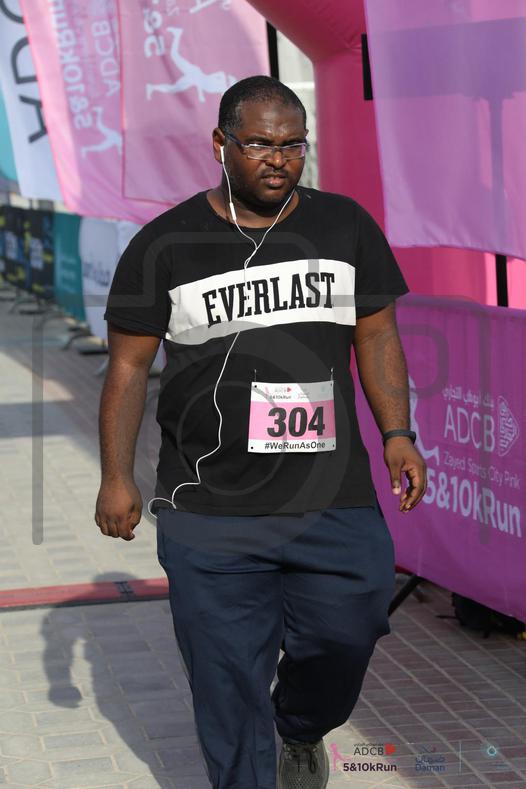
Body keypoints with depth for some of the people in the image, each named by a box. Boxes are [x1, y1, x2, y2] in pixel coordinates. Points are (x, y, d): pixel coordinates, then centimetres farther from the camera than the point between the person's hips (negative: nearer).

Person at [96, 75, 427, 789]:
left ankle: (301, 732, 40)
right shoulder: (165, 245, 1)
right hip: (210, 510, -2)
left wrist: (397, 434, 3)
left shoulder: (346, 225, 8)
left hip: (335, 502, 2)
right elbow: (129, 364, 4)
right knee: (228, 680, 2)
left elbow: (377, 336, 14)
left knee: (344, 641, 7)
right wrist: (116, 477, -2)